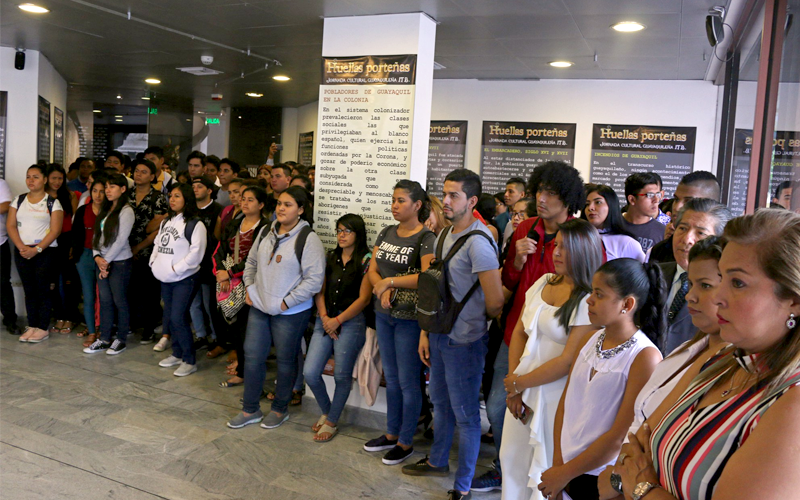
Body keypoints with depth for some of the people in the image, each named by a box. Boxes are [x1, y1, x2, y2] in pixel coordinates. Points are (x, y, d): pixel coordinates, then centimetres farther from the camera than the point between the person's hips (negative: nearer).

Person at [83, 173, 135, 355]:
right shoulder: (105, 210, 13)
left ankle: (121, 339, 13)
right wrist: (97, 256, -4)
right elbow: (96, 235, 10)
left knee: (120, 301, 2)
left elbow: (121, 240, -15)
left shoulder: (126, 211, -10)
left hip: (120, 262, -7)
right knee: (104, 301, 10)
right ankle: (104, 339, 18)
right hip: (102, 262, 7)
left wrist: (107, 260, -12)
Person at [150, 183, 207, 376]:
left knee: (178, 318, -11)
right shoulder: (166, 222, 15)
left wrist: (175, 268, -18)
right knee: (169, 317, 13)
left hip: (185, 279, -8)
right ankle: (177, 354, 28)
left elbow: (196, 254, -18)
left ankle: (190, 361, 0)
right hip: (166, 279, 8)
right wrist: (154, 262, 4)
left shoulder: (195, 224, -12)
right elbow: (157, 244, 20)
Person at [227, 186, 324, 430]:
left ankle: (280, 409, 30)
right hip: (259, 307, 6)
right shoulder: (266, 232, 6)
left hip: (290, 312, -6)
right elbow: (251, 261, 19)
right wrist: (250, 288, 6)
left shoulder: (308, 239, -16)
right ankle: (250, 410, 27)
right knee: (252, 356, 11)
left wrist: (286, 302, -17)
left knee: (285, 361, 9)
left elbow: (314, 279, -19)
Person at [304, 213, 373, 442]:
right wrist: (324, 317, -4)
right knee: (310, 373, 0)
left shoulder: (366, 260, -5)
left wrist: (338, 320, -10)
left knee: (342, 376, 4)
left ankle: (331, 422, 24)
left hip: (351, 321, -5)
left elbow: (364, 298, -9)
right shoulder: (331, 257, 12)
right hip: (325, 320, 5)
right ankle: (326, 411, 26)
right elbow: (320, 291, 11)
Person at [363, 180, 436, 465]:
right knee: (391, 377, 18)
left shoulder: (426, 238, -14)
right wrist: (383, 290, -13)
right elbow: (372, 269, 6)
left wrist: (389, 282, -19)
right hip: (383, 314, 7)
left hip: (410, 318, -7)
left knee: (407, 381, 4)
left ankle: (405, 442, 20)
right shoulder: (386, 233, 9)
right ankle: (391, 434, 33)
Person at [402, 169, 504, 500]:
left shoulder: (477, 241, -21)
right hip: (439, 334, 9)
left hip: (464, 341, -8)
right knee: (440, 402, 24)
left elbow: (495, 302, -21)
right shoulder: (443, 236, 7)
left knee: (465, 413, 7)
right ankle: (438, 461, 46)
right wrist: (425, 332, 12)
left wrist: (480, 319, -1)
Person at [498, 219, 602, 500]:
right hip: (523, 391, 6)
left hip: (555, 395, -6)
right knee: (513, 459, 15)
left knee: (546, 469, 8)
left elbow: (568, 361, -17)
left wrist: (520, 382, -9)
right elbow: (519, 332, 6)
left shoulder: (589, 300, -16)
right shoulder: (543, 283, 5)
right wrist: (513, 383, -2)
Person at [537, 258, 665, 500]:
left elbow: (620, 436, -18)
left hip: (602, 480, -5)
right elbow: (565, 402, 4)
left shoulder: (645, 357, -18)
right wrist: (558, 462, -3)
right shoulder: (589, 340, 0)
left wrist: (565, 473, -11)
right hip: (565, 468, 5)